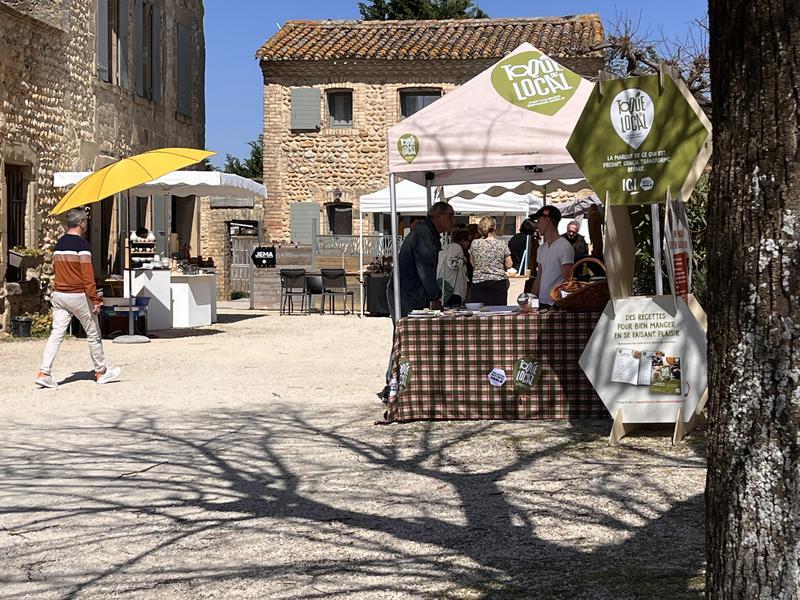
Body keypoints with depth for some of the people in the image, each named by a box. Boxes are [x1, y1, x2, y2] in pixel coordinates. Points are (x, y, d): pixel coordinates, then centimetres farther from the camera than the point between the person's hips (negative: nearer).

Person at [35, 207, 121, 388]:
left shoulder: (58, 244, 10)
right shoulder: (82, 244, -14)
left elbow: (57, 270, 16)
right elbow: (87, 275, -17)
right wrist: (95, 300, -15)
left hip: (58, 294, 6)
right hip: (78, 296, -6)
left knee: (56, 334, 1)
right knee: (93, 334, 9)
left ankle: (44, 372, -11)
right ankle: (101, 372, 20)